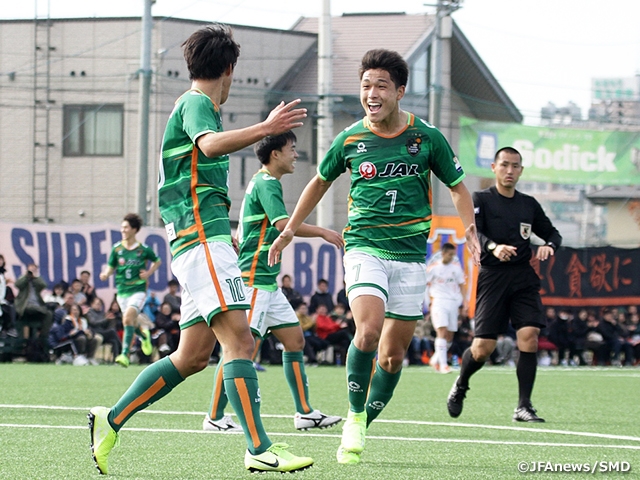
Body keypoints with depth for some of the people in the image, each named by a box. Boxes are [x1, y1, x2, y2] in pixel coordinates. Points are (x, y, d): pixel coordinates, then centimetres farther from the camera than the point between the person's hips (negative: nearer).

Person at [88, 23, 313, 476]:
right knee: (240, 339, -19)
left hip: (206, 241, 10)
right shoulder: (195, 103, -6)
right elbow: (210, 144, -30)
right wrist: (266, 128, -39)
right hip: (201, 238, -10)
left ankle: (111, 420, 15)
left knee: (193, 357, 9)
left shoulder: (197, 106, 25)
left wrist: (225, 234, 40)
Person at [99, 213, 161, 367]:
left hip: (138, 290, -4)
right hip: (122, 291, 4)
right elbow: (111, 267, 8)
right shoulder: (117, 248, 2)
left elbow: (157, 261, 14)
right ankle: (144, 335, 51)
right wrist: (106, 274, -15)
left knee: (128, 319, -24)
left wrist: (149, 272, -3)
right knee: (133, 324, 14)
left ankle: (125, 355, -26)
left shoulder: (144, 249, -4)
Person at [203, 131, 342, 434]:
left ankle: (305, 412, 11)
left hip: (267, 283, 11)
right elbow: (284, 224, -26)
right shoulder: (266, 184, -12)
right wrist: (324, 233, -20)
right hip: (253, 280, -11)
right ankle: (214, 417, -8)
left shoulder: (262, 182, 19)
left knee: (295, 339, 9)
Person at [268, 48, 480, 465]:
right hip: (364, 246, -1)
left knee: (393, 353, 3)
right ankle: (355, 417, -6)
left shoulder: (427, 137, 0)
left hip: (411, 254, 1)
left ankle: (365, 424, 21)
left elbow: (458, 186, 10)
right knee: (369, 330, -24)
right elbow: (320, 182, 19)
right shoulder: (350, 140, 2)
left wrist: (470, 228, -7)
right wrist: (289, 230, 20)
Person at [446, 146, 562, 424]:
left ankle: (523, 406, -11)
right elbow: (473, 232, -13)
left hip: (523, 277, 3)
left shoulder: (529, 204, 15)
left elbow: (552, 233, 22)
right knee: (482, 348, -5)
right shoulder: (481, 200, 2)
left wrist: (549, 246, -2)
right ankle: (460, 387, 26)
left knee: (529, 335, -16)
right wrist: (493, 247, -34)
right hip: (492, 276, -3)